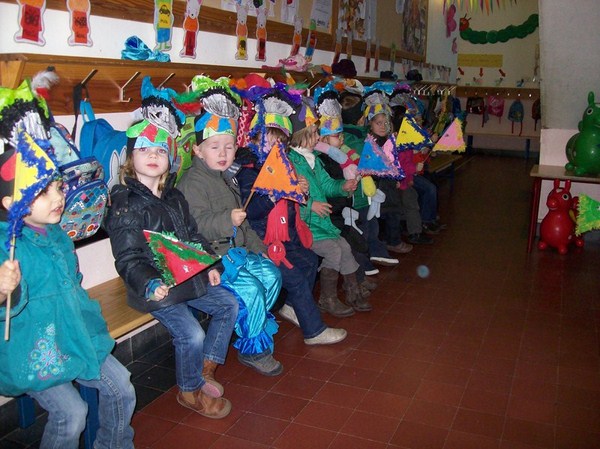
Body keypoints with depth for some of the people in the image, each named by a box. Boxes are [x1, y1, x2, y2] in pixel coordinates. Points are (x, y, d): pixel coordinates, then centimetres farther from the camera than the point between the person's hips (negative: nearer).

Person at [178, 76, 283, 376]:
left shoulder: (226, 177, 18)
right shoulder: (193, 182, -14)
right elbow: (195, 225, -25)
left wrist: (255, 245, 23)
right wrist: (227, 221, -36)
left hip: (236, 249, 9)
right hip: (210, 254, -9)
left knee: (272, 275, 1)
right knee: (250, 289, -21)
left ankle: (258, 327, 19)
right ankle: (253, 349, -4)